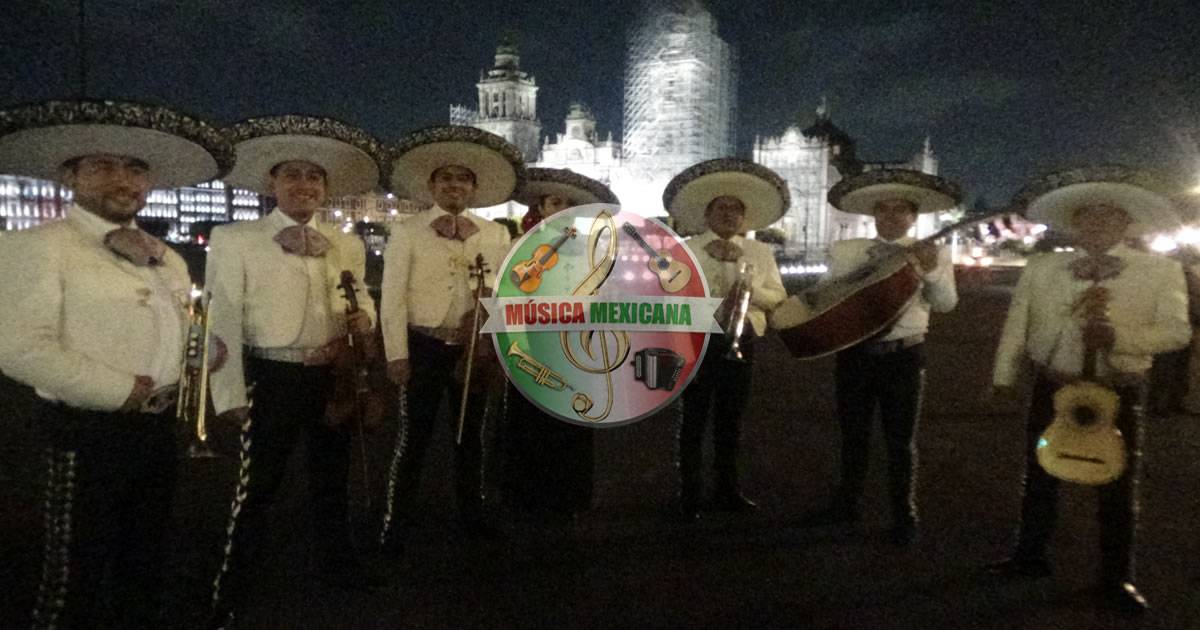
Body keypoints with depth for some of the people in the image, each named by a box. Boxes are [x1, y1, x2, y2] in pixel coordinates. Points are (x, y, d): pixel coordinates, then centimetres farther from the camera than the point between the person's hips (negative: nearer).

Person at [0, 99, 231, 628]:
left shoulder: (168, 259, 13)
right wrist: (120, 392, -19)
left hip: (159, 428, 7)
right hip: (89, 433, -7)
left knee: (146, 564, 22)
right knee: (76, 579, 6)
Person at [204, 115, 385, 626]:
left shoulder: (348, 245, 9)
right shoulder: (234, 239, -5)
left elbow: (361, 299, 19)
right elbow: (223, 321, -8)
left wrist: (363, 317, -7)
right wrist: (231, 393, -13)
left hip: (334, 377, 5)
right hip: (272, 378, -4)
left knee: (332, 475, 19)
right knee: (257, 485, 3)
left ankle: (336, 561, 38)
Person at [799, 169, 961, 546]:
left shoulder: (934, 254, 0)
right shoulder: (844, 251, 5)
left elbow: (946, 304, -9)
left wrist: (931, 271, -25)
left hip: (904, 355, -2)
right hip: (854, 352, 2)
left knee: (900, 439, 6)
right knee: (853, 434, 13)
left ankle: (904, 515, 20)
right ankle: (847, 504, 28)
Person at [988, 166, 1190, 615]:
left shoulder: (1161, 270, -4)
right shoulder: (1040, 268, 1)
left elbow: (1177, 331, -10)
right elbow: (1018, 324, 5)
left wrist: (1117, 336, -26)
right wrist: (1004, 375, 5)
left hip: (1119, 392, -2)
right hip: (1053, 386, 2)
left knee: (1119, 485, 8)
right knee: (1039, 475, 13)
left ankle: (1116, 578, 24)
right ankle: (1030, 556, 30)